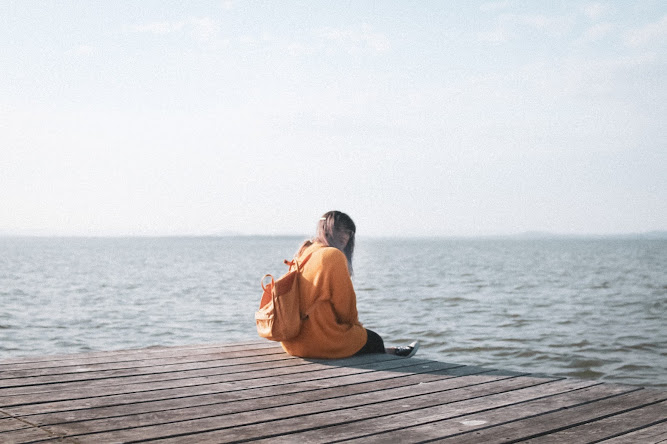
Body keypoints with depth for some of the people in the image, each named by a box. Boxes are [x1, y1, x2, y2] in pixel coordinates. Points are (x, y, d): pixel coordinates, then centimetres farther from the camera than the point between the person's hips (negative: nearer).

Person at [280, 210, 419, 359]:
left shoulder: (303, 254, 10)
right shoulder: (333, 255, -16)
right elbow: (344, 302, -14)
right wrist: (354, 322, 7)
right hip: (319, 340, -9)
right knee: (374, 340, 17)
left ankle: (389, 352, 50)